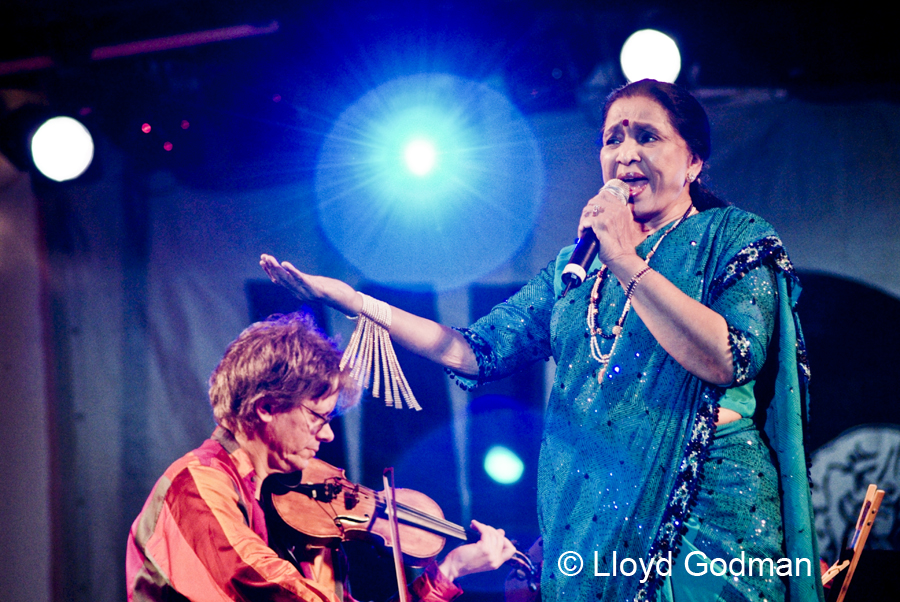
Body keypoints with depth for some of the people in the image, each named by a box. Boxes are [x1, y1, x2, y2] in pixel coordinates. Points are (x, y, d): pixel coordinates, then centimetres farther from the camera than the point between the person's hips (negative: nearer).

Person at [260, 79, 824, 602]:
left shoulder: (737, 238, 1)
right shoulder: (575, 267, 18)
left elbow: (729, 361, -17)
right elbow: (477, 353, 12)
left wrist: (627, 263, -16)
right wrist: (352, 301, 5)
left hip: (702, 516, -5)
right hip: (585, 521, 5)